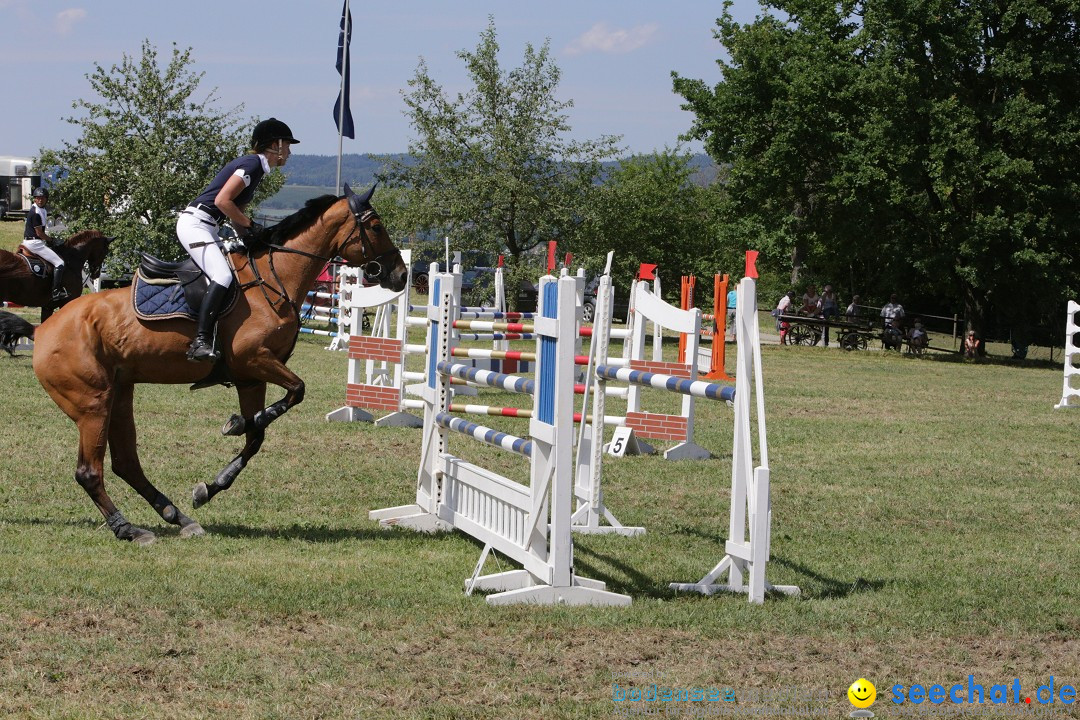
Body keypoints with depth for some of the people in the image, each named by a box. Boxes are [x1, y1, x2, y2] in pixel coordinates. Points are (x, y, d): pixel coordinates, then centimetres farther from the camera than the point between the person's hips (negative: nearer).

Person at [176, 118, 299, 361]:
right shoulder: (252, 164, -12)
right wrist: (250, 225, -11)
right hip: (194, 224, -11)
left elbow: (236, 210, 20)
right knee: (223, 276, -24)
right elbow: (222, 200, -20)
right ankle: (201, 341, -33)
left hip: (206, 228, 11)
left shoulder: (256, 166, 18)